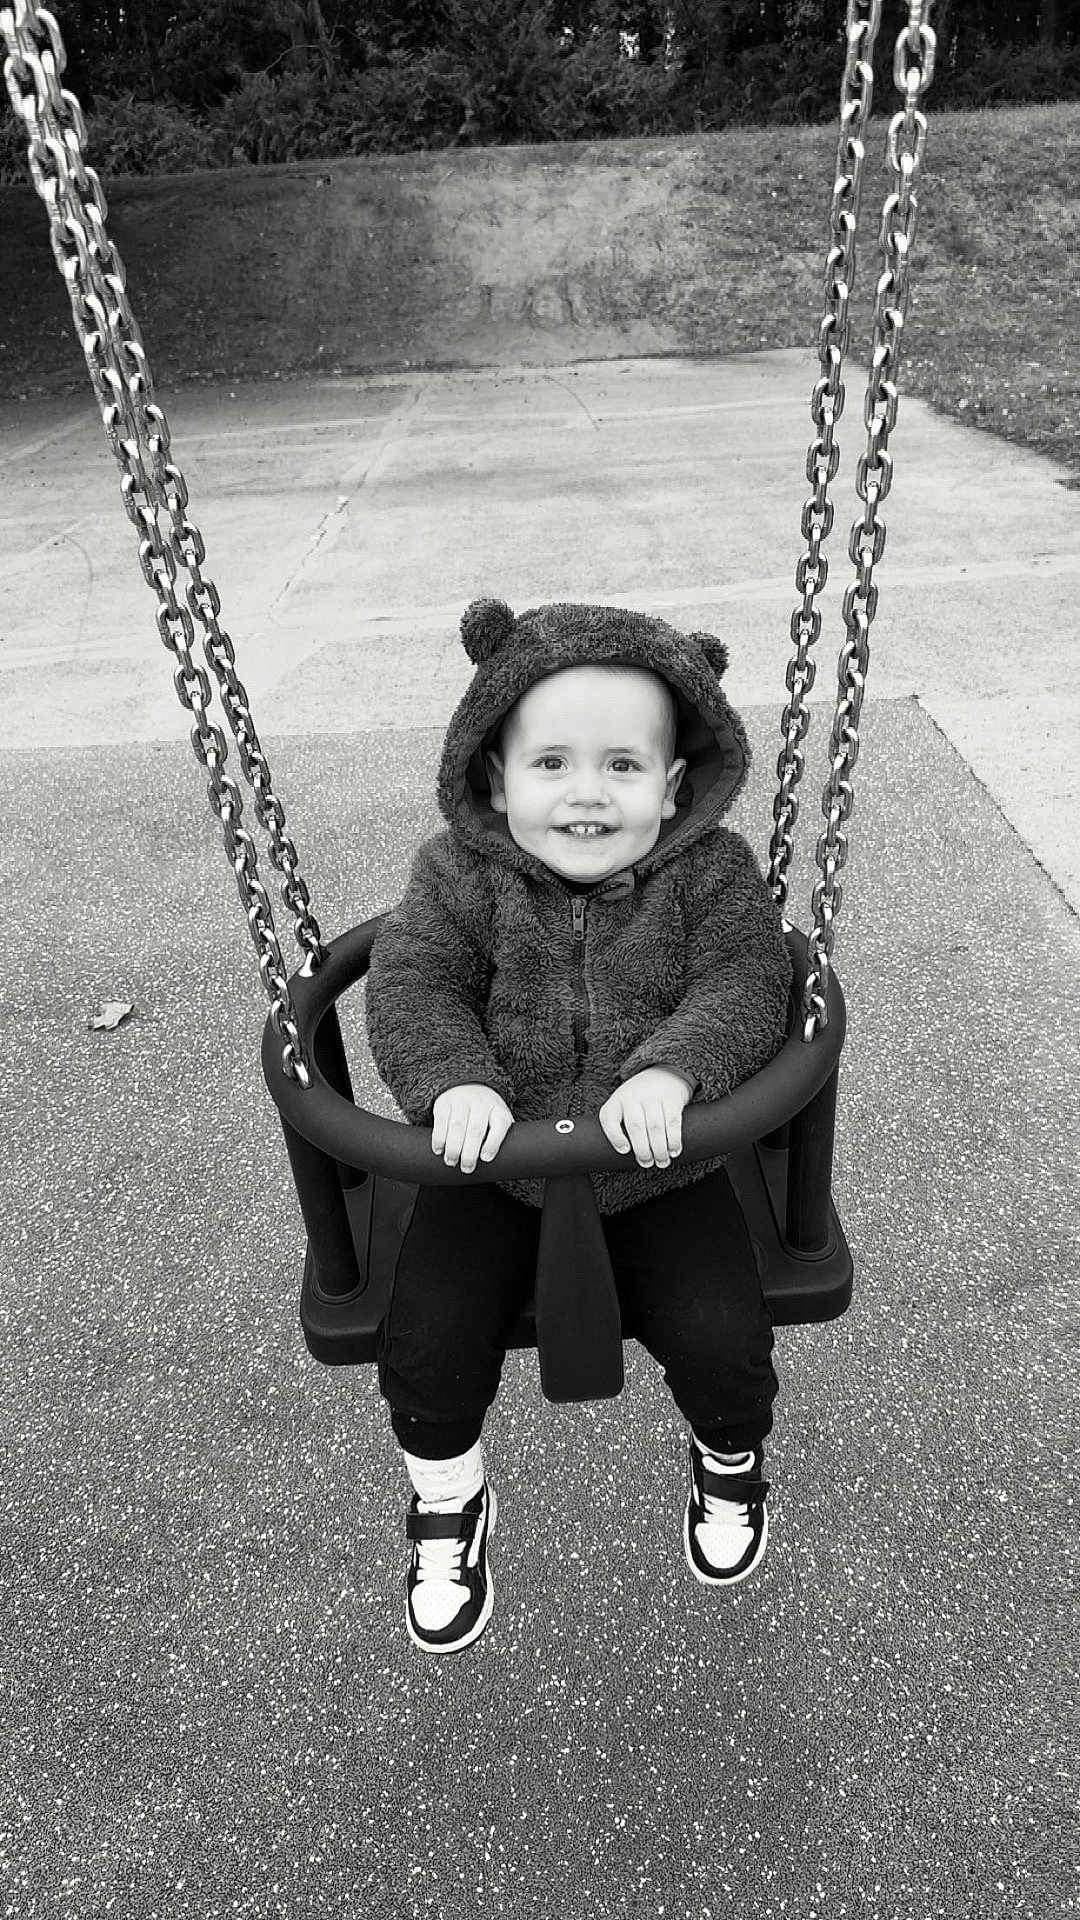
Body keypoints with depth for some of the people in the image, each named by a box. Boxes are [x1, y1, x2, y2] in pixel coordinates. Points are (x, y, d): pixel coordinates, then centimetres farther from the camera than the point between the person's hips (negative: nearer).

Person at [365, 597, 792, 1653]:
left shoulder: (711, 871, -9)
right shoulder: (458, 874, -9)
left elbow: (743, 985, -16)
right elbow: (412, 985, -14)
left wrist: (673, 1066, -34)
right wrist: (454, 1081, -32)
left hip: (660, 1171, 0)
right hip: (492, 1169, 1)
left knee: (722, 1339, -9)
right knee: (425, 1338, -8)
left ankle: (730, 1456, 32)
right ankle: (447, 1502, 28)